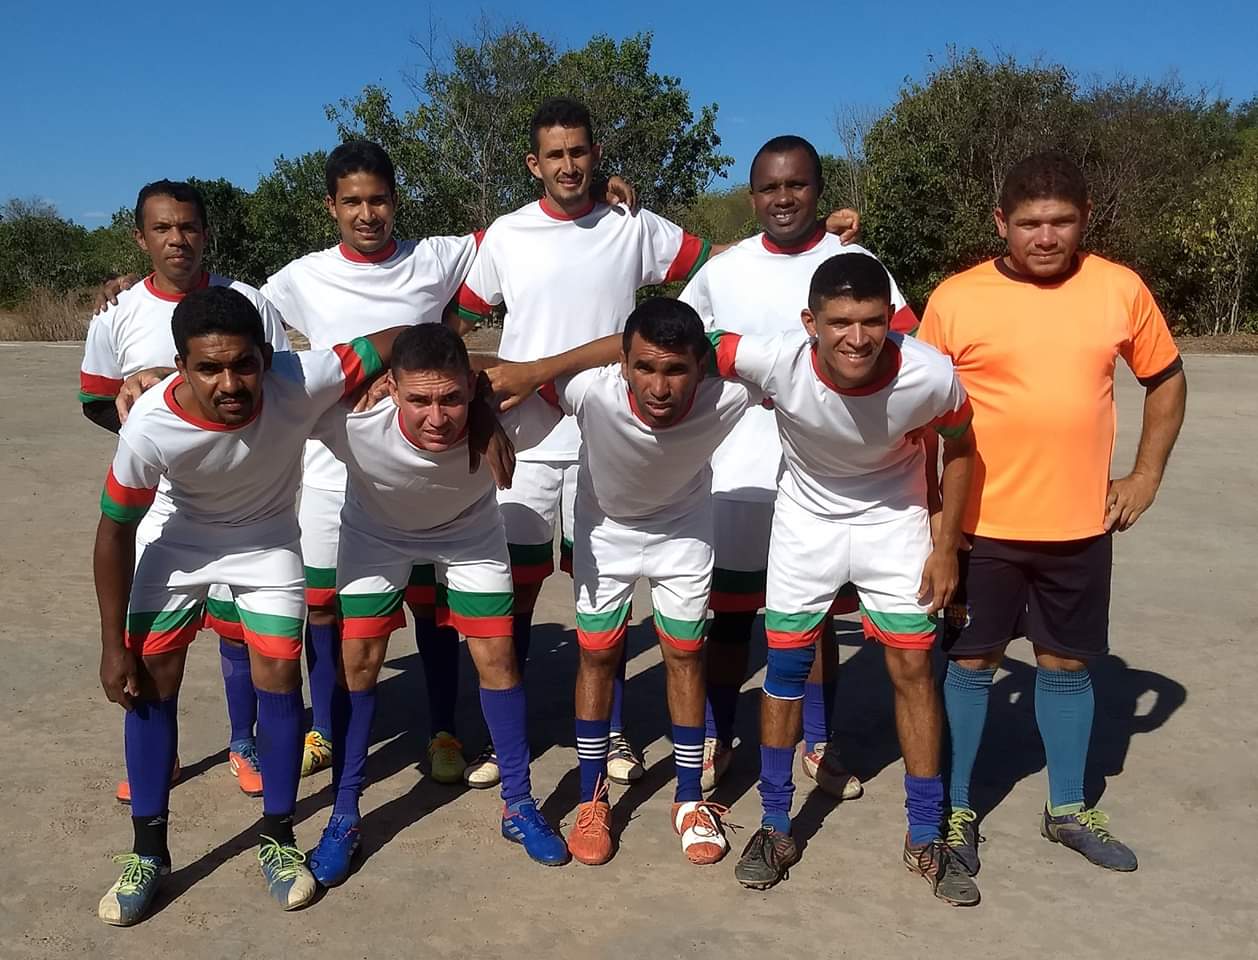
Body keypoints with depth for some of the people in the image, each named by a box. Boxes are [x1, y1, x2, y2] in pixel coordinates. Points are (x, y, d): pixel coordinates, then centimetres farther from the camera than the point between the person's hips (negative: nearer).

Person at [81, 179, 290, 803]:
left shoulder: (246, 302, -5)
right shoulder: (118, 317, -3)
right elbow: (96, 403, 6)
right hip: (158, 500, 1)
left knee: (236, 624, 9)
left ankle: (243, 745, 29)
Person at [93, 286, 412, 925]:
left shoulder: (298, 383, -37)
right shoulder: (150, 427, -34)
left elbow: (401, 343, -30)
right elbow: (116, 529, -18)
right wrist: (114, 646, -12)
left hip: (268, 539, 0)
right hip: (179, 541, 0)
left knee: (278, 677, -7)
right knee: (150, 681, -2)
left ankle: (277, 839, 12)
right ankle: (148, 852, 14)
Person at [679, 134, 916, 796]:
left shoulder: (853, 264, -2)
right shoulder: (721, 269, 3)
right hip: (736, 475, 1)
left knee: (817, 616, 12)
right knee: (731, 615, 9)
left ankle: (818, 747, 28)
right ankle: (716, 741, 26)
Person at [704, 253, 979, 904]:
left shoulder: (930, 375, -30)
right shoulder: (778, 361, -34)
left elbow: (960, 450, -8)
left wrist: (946, 547, -5)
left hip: (894, 519, 0)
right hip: (807, 519, 0)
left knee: (912, 667, 1)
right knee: (785, 667, 3)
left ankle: (925, 838, 18)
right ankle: (776, 827, 22)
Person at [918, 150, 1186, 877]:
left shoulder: (1121, 290, -1)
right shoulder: (956, 300, -8)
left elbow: (1166, 379, 13)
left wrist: (1146, 476, 6)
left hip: (1080, 525, 3)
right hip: (982, 524, -2)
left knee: (1067, 664, 15)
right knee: (972, 663, 8)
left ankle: (1069, 809, 34)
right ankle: (956, 811, 25)